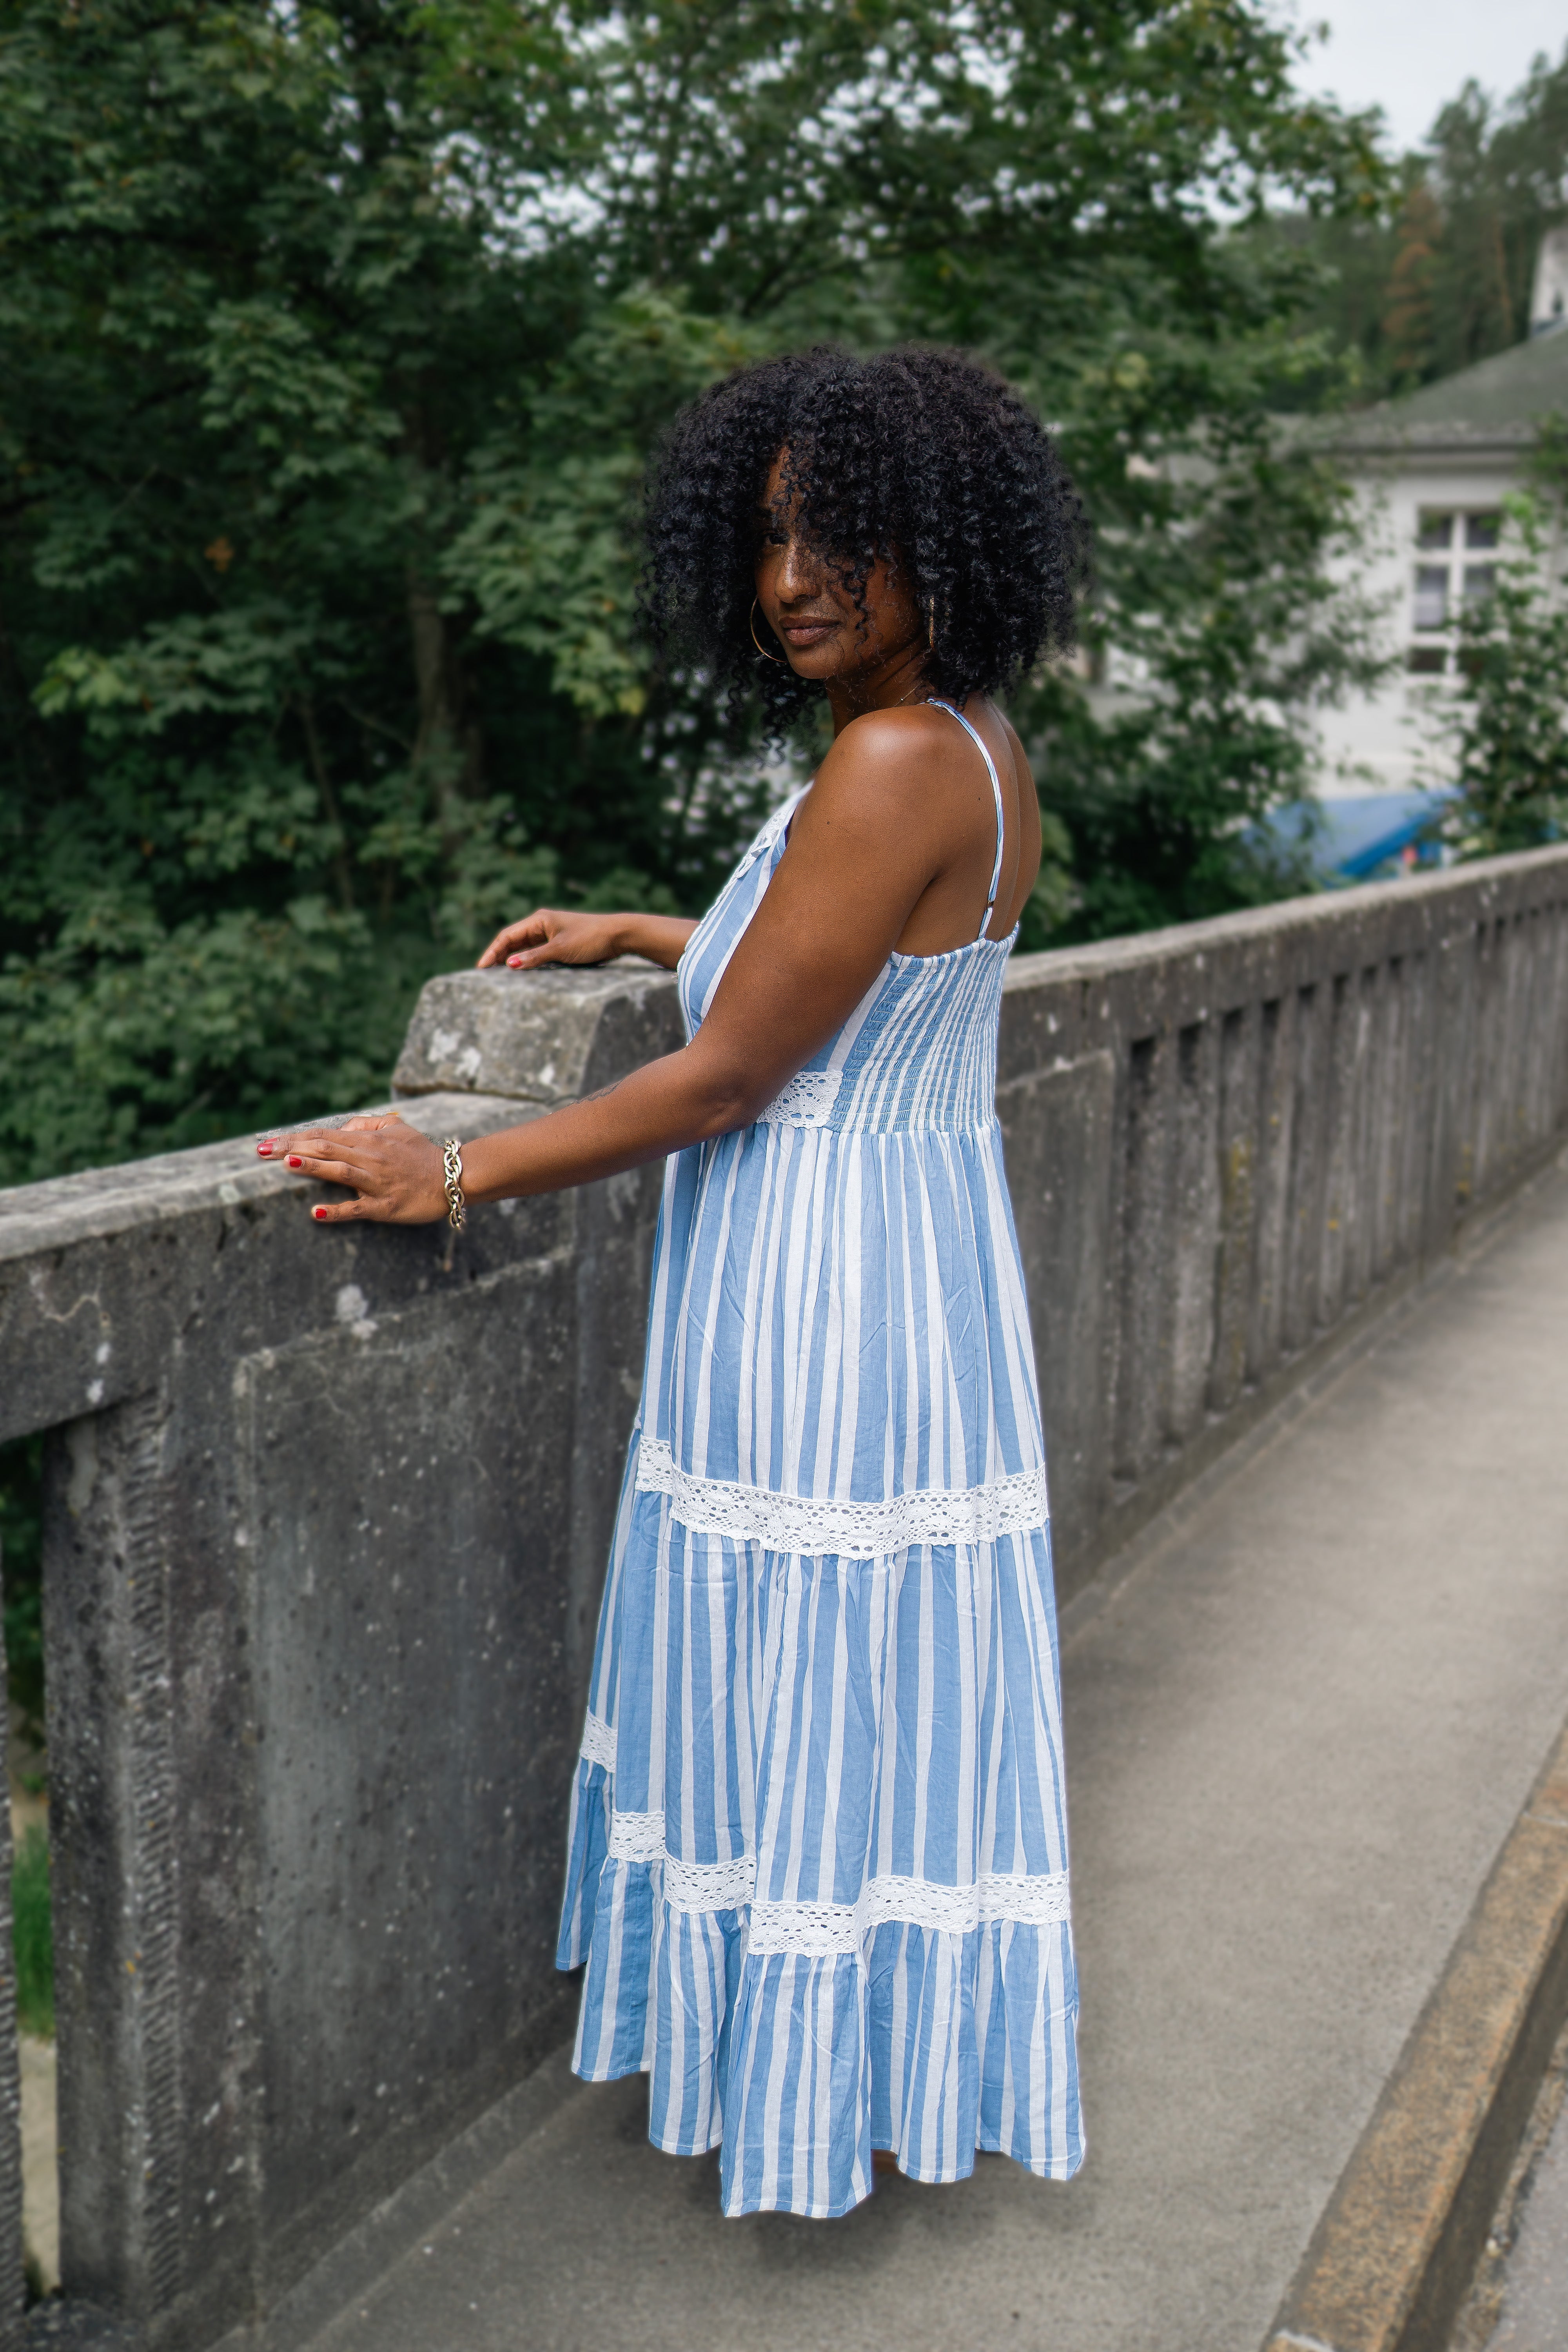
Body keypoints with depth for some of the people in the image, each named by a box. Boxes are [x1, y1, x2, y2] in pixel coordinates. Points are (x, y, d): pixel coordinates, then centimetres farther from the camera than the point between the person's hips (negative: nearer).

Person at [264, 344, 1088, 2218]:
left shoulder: (895, 764, -22)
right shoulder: (978, 749, 7)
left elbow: (722, 1084, -21)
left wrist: (453, 1176, -14)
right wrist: (632, 935, 30)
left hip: (819, 1292, -10)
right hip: (919, 1258, 10)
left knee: (818, 1701, 7)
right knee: (868, 1689, 21)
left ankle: (824, 2105, 27)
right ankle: (885, 2055, 40)